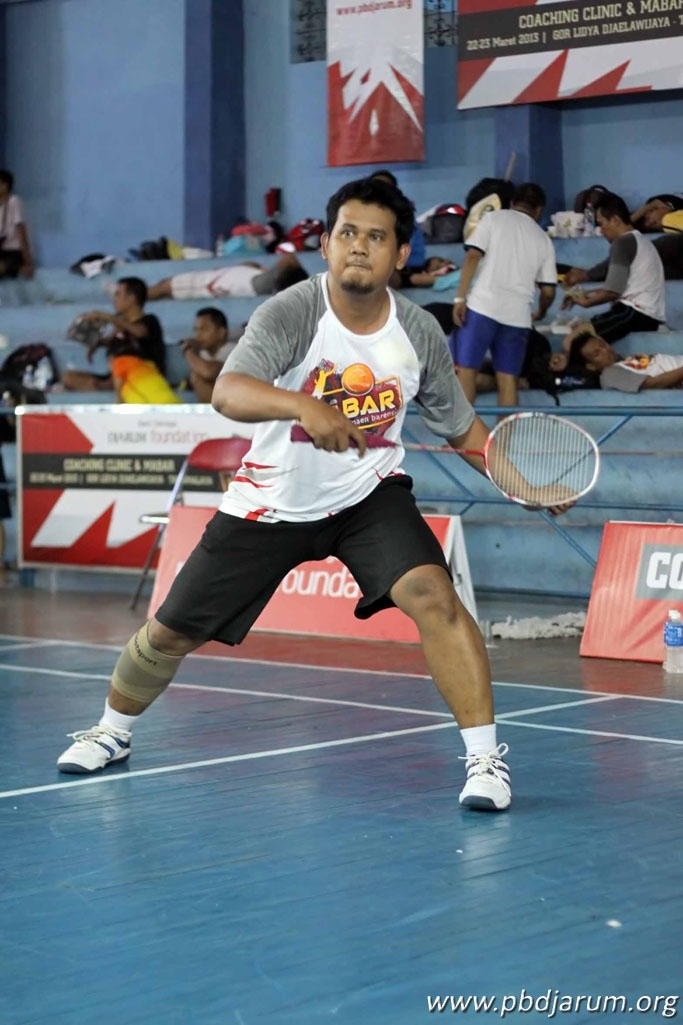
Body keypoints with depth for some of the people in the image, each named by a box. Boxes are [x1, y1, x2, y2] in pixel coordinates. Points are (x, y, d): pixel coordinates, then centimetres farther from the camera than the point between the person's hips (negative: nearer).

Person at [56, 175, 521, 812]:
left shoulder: (420, 334, -9)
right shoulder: (290, 314, -21)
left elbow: (460, 426, 6)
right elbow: (226, 393, -39)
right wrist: (303, 406, -57)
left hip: (369, 496, 1)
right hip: (272, 502, -1)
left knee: (431, 593, -27)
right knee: (172, 633, 7)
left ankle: (484, 754, -16)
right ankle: (112, 731, 38)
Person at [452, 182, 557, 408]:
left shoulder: (493, 218, 9)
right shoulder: (544, 239, 16)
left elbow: (473, 257, -5)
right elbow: (548, 291, 14)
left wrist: (460, 297, -6)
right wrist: (540, 312, 35)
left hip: (482, 306, -3)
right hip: (517, 315, 3)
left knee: (466, 369, 0)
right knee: (507, 378, 6)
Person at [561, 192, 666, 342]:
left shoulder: (623, 242, -6)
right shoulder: (638, 240, 23)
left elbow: (613, 291, -12)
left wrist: (586, 301, 4)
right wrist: (586, 294, 20)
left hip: (636, 313, -10)